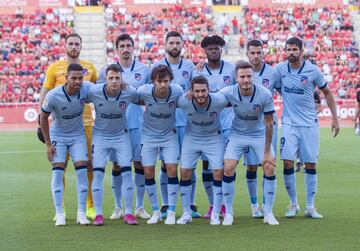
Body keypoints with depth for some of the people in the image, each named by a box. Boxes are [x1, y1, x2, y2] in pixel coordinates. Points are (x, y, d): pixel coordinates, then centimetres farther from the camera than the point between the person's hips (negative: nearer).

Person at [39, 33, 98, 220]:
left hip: (85, 121, 2)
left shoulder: (89, 67, 8)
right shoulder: (54, 68, 3)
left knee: (88, 163, 2)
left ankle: (90, 206, 12)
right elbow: (44, 94, 4)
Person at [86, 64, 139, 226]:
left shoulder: (130, 92, -17)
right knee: (98, 173, -8)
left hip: (121, 135, 1)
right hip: (100, 135, -1)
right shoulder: (94, 92, -20)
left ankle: (128, 213, 3)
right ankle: (98, 214, 0)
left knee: (126, 173, -6)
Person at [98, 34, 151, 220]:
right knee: (117, 166, 3)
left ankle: (140, 207, 10)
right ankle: (118, 208, 12)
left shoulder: (144, 70, 6)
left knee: (140, 164, 0)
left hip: (138, 125, 0)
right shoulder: (107, 71, 4)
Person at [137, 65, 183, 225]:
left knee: (172, 169, -9)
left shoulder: (177, 91, -21)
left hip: (169, 135, 0)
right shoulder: (144, 91, -23)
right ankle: (156, 212, 12)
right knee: (148, 172, -2)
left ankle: (171, 212, 1)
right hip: (149, 135, 0)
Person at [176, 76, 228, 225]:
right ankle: (187, 213, 9)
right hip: (191, 137, 1)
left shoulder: (219, 101, -29)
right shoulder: (184, 101, -28)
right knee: (185, 172, -5)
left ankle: (215, 214, 2)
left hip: (214, 138, -1)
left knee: (219, 172, -9)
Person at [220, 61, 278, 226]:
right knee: (228, 169, -13)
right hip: (237, 134, 0)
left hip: (260, 134, 0)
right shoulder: (228, 93, -22)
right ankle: (228, 213, 2)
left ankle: (268, 213, 2)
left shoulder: (265, 94, -24)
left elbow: (269, 123, -16)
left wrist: (267, 152, -15)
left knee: (270, 168, -12)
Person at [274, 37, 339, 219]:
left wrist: (335, 118, 5)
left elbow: (327, 93, 8)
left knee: (310, 165, 1)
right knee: (287, 162, -9)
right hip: (289, 123, 0)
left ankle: (310, 207, 11)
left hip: (310, 124, 0)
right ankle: (293, 204, 8)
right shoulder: (279, 70, -2)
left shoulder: (313, 70, -4)